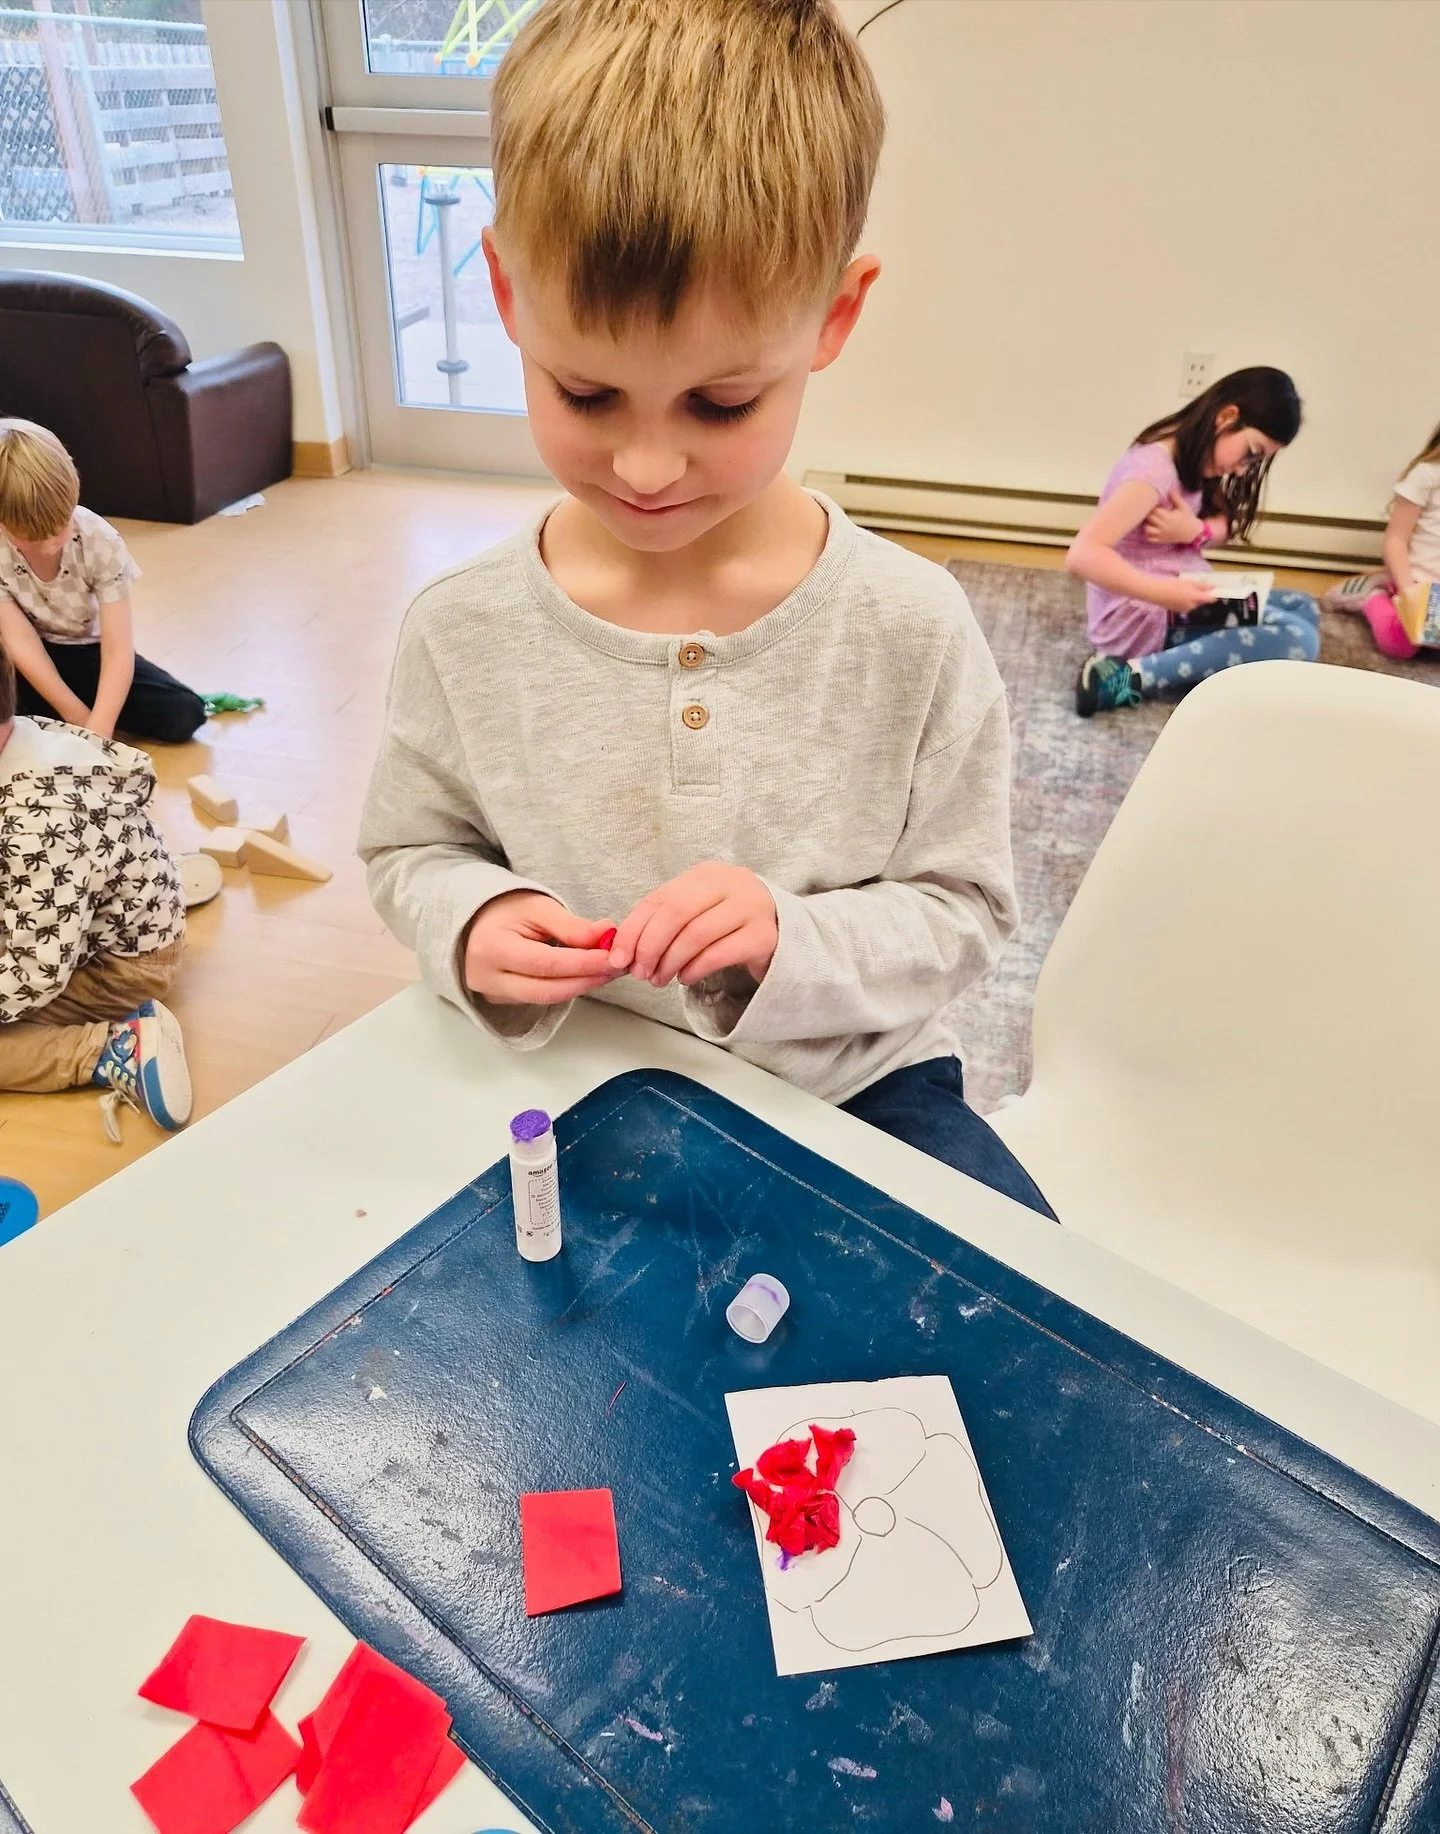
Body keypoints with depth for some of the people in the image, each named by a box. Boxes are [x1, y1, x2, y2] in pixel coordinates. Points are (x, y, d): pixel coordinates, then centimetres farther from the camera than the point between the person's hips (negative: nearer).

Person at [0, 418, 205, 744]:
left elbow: (118, 650, -28)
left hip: (89, 650, 1)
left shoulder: (100, 542, -24)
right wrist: (78, 717, -28)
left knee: (183, 714, -20)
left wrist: (97, 731, -39)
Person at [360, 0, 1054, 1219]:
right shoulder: (463, 632, -11)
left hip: (848, 1083, 0)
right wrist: (474, 922, -18)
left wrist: (792, 941, -25)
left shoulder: (912, 630, -14)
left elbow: (963, 910, -6)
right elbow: (413, 849, 5)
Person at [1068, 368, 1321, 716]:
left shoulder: (1194, 458, 7)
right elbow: (1082, 554, -32)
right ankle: (1130, 677, -21)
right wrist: (1163, 591, -41)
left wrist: (1196, 531, -14)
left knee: (1304, 610, 10)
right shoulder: (1155, 468, -22)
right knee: (1297, 640, -21)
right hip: (1139, 616, -10)